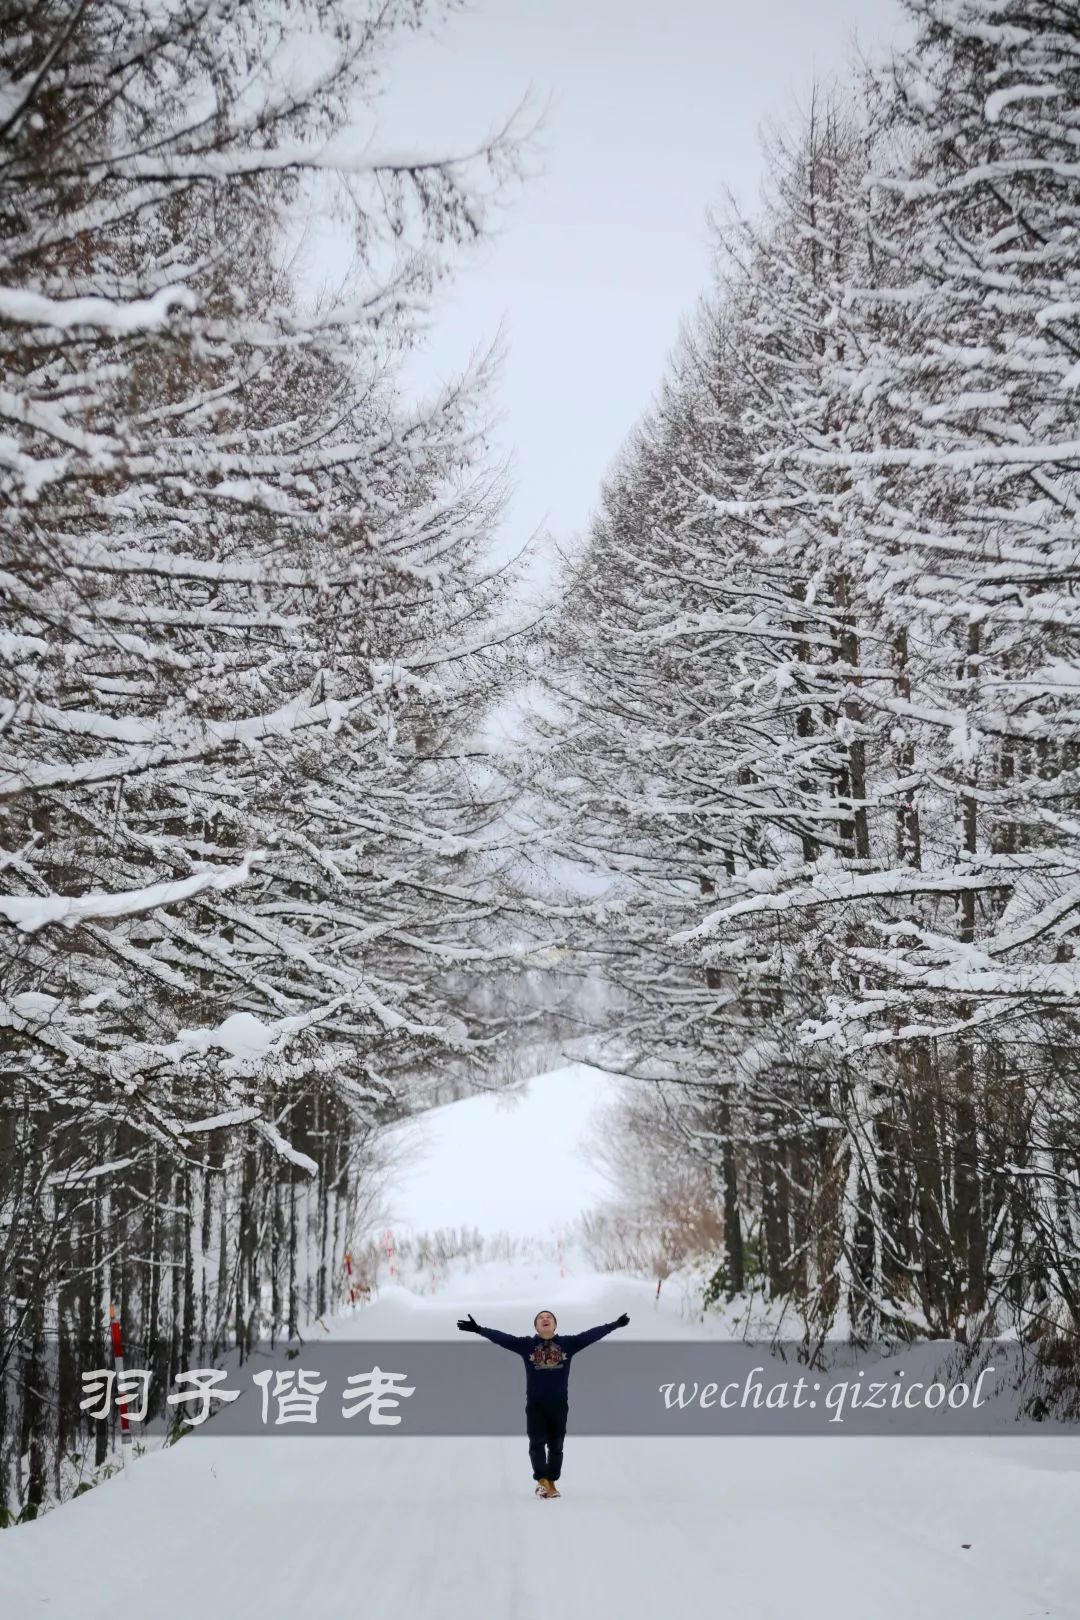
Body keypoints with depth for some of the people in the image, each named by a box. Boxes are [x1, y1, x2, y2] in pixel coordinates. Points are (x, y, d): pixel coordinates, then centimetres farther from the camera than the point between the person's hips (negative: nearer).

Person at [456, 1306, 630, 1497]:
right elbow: (501, 1337, -9)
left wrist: (615, 1325, -8)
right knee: (537, 1443, -8)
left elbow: (592, 1334, -3)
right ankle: (542, 1481, -11)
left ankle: (551, 1483, 17)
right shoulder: (526, 1344, -2)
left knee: (556, 1445, 7)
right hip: (535, 1404, -1)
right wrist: (478, 1329, -18)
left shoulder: (567, 1343, 1)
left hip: (559, 1404, 1)